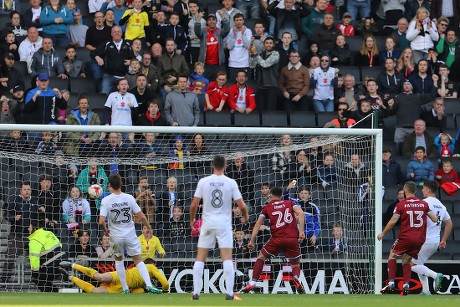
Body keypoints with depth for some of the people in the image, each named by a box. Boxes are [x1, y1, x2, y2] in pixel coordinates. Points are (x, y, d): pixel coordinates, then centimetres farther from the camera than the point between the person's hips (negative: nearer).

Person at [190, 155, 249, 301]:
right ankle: (229, 294, -9)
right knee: (227, 258, -2)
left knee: (200, 259, 7)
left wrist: (192, 220, 16)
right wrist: (246, 216, 16)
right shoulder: (231, 183, -4)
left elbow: (194, 205, -2)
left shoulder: (203, 181, -2)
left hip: (207, 223, 1)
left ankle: (196, 293, 4)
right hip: (224, 223, -1)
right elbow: (241, 205, -5)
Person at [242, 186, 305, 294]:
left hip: (277, 239, 0)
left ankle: (253, 282, 10)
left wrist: (252, 241, 10)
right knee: (296, 264, 16)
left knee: (261, 256, 22)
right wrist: (301, 231, -4)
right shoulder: (290, 203, 16)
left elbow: (258, 224, 10)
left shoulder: (267, 207, 16)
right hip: (292, 239, 0)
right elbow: (300, 213, -2)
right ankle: (296, 278, -18)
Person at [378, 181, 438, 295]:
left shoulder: (401, 204, -6)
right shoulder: (424, 204, 4)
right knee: (406, 260, 17)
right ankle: (406, 285, 1)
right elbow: (435, 219, 2)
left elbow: (393, 221, -9)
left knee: (392, 256, 13)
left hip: (405, 237, -4)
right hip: (420, 239, 4)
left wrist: (383, 233, 3)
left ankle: (391, 283, 0)